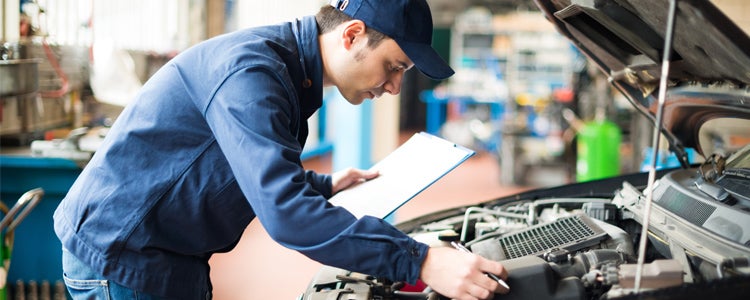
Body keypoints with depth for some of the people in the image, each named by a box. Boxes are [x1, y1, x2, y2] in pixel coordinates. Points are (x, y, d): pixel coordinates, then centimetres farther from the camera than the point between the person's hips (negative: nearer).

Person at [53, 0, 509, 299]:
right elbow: (286, 212, -35)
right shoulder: (250, 70, -25)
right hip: (119, 257, -10)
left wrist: (325, 186, 15)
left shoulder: (288, 76, 8)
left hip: (173, 262, 10)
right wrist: (421, 263, -36)